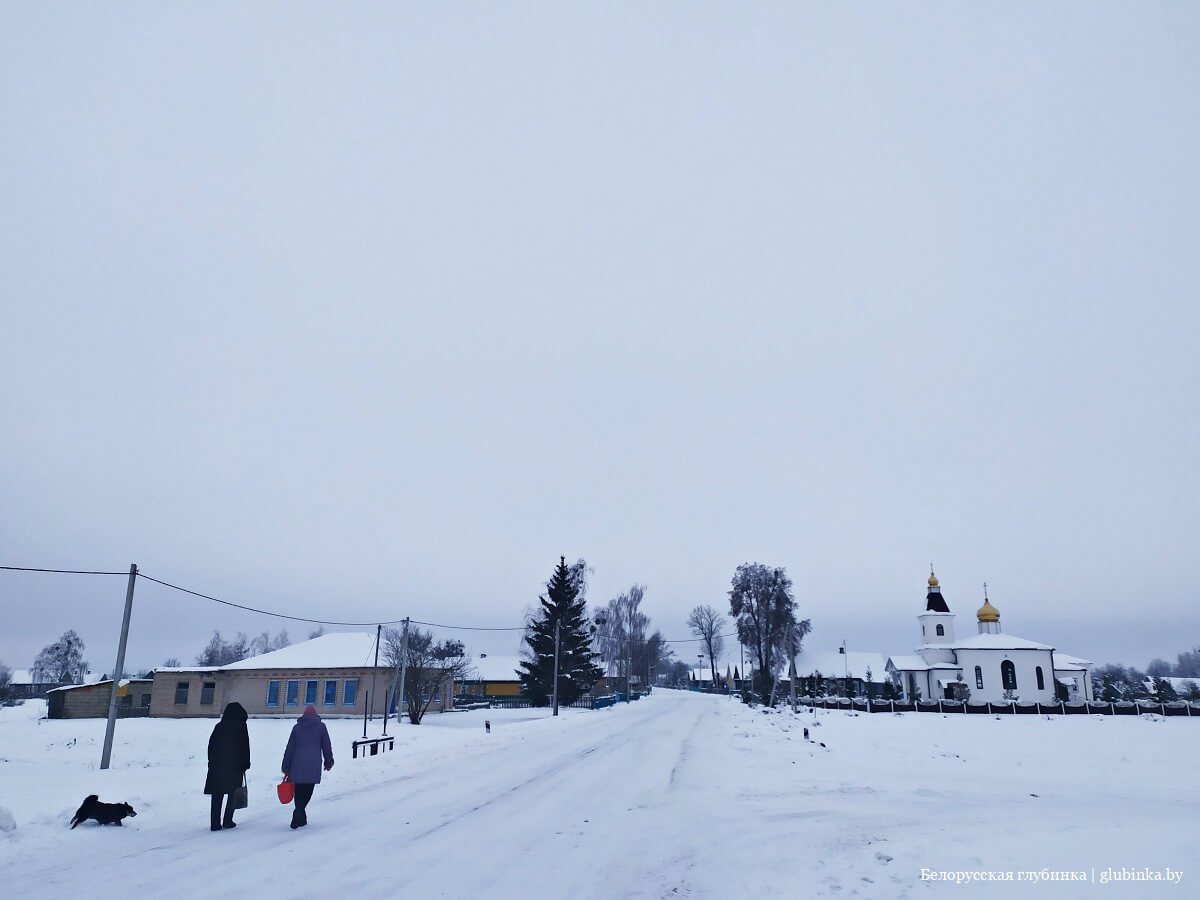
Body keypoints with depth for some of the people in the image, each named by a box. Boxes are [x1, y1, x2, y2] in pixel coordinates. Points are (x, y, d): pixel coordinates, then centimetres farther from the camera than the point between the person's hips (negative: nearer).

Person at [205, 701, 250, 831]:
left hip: (217, 766, 4)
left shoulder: (219, 727, 7)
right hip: (235, 767, -4)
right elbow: (245, 747, -6)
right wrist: (245, 764, 2)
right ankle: (227, 821, 7)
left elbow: (211, 746, 10)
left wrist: (212, 762, 17)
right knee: (233, 794, 9)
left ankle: (215, 824, 7)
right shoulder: (241, 727, -5)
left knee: (217, 796, 8)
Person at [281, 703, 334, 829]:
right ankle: (298, 814, -13)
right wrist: (329, 762, 17)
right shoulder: (321, 726, 3)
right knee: (307, 792, 2)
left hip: (297, 766, 2)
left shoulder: (297, 727, 8)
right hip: (313, 767, -2)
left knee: (299, 792, 12)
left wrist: (286, 768, 12)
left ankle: (301, 818, 17)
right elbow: (327, 746, 5)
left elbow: (289, 748, 7)